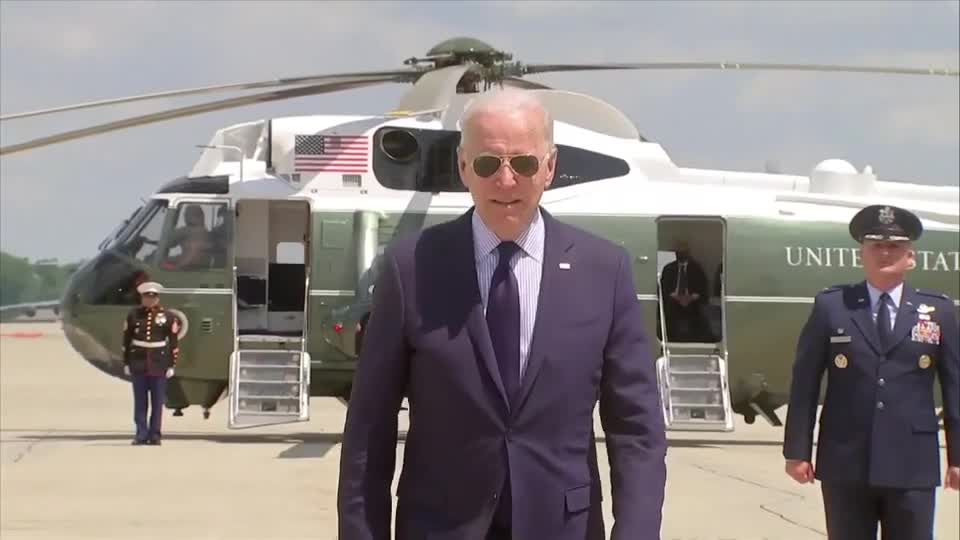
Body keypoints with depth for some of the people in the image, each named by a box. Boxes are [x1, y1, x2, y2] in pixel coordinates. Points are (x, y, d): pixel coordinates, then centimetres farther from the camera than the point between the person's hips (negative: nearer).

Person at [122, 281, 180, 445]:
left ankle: (155, 435, 8)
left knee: (158, 401, 2)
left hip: (159, 364, -1)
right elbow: (126, 340, 6)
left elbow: (174, 342, 1)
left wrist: (171, 365, -3)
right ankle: (141, 434, 6)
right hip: (138, 363, 1)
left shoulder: (167, 317, 1)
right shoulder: (133, 315, 4)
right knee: (140, 401, 2)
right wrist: (126, 363, 3)